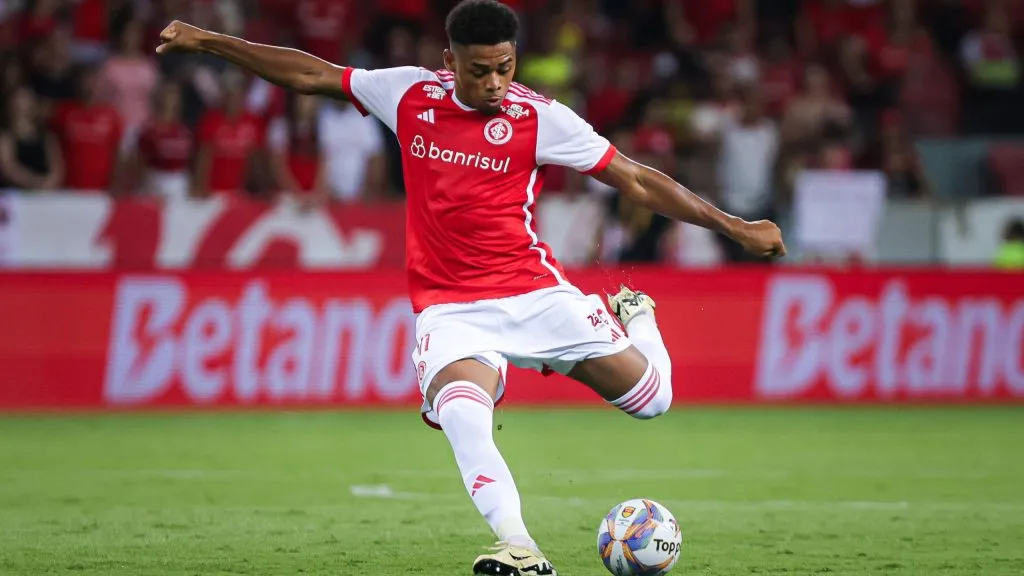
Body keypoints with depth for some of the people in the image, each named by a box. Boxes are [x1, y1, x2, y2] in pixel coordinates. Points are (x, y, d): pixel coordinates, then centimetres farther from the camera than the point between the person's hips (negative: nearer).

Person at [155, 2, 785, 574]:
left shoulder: (539, 118, -7)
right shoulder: (411, 94, 0)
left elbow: (636, 180, -3)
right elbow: (309, 75, 9)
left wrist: (732, 226, -5)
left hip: (533, 292, 0)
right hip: (451, 308, 0)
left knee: (651, 397, -3)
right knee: (460, 413, -33)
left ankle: (634, 314, 33)